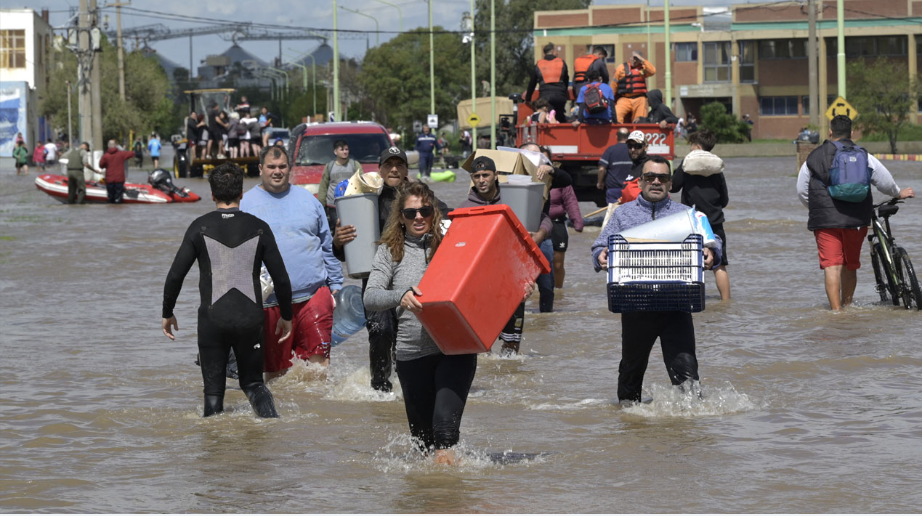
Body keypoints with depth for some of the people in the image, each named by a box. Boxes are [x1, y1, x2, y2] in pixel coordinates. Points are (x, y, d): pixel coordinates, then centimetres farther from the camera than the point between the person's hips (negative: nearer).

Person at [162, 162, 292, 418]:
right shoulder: (259, 228, 0)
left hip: (212, 319, -1)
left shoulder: (200, 227, -3)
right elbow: (281, 279, 3)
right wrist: (286, 317, 16)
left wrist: (167, 313, 11)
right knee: (252, 382, 14)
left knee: (213, 390, 9)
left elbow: (175, 275, -2)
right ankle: (273, 421, -9)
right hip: (250, 319, 1)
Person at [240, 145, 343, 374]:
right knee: (276, 372, 3)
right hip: (270, 302, -1)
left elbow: (328, 247, 18)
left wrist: (336, 286, 13)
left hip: (314, 296, 1)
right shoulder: (246, 203, 6)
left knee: (319, 363, -7)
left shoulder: (307, 199, 14)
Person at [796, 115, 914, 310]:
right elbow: (885, 182, 7)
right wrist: (898, 194, 29)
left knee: (832, 266, -5)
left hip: (825, 221, -1)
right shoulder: (863, 156, 4)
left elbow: (801, 190, 12)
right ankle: (847, 307, 27)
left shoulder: (814, 157, 6)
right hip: (855, 220, 1)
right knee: (850, 266, 15)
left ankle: (836, 310, -16)